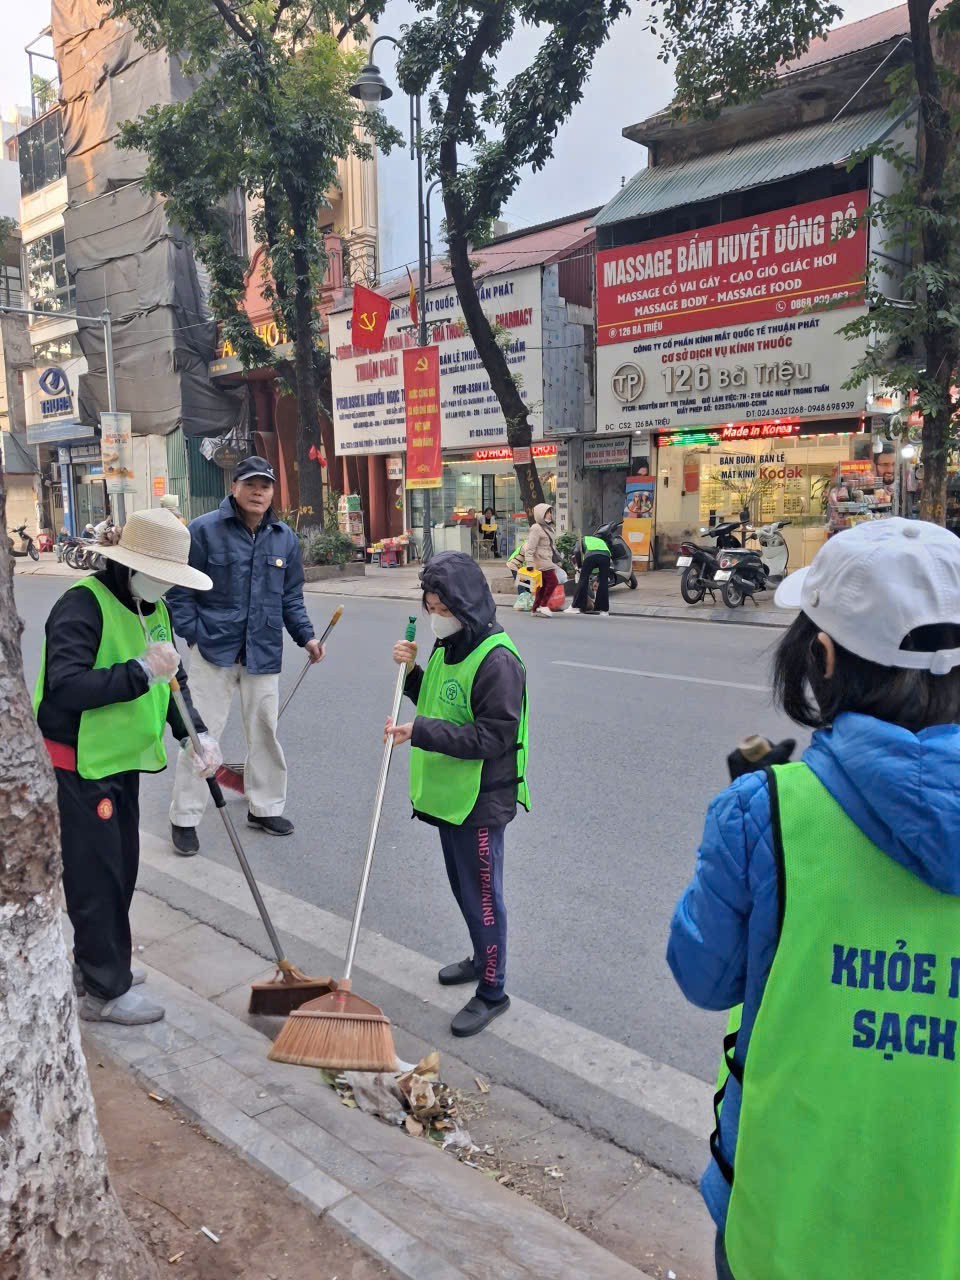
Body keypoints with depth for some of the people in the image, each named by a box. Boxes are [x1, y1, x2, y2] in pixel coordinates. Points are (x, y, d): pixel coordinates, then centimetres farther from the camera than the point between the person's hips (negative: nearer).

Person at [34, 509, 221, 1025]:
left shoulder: (153, 610, 7)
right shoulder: (82, 605, -20)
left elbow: (171, 681, 10)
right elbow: (65, 688, -30)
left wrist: (194, 734, -5)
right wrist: (141, 671, -35)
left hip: (123, 761, 9)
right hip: (77, 766, -9)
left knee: (121, 869, 19)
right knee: (96, 877, 1)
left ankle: (96, 963, 39)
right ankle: (104, 991, 16)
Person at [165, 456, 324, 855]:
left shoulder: (285, 538, 7)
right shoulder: (204, 530, -8)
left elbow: (291, 597, 14)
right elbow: (180, 590, -5)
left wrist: (305, 636, 3)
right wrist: (193, 636, -12)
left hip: (264, 653, 5)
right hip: (213, 650, -4)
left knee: (265, 731, 14)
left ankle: (264, 806, 31)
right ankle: (184, 818, 15)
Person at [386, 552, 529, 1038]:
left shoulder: (498, 660, -22)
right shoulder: (447, 647, 7)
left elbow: (493, 737, -25)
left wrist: (419, 733, -30)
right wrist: (412, 672, -1)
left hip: (482, 801, -9)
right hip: (447, 793, 9)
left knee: (482, 895, 4)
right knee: (463, 887, 23)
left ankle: (492, 992, 20)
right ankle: (482, 958, 44)